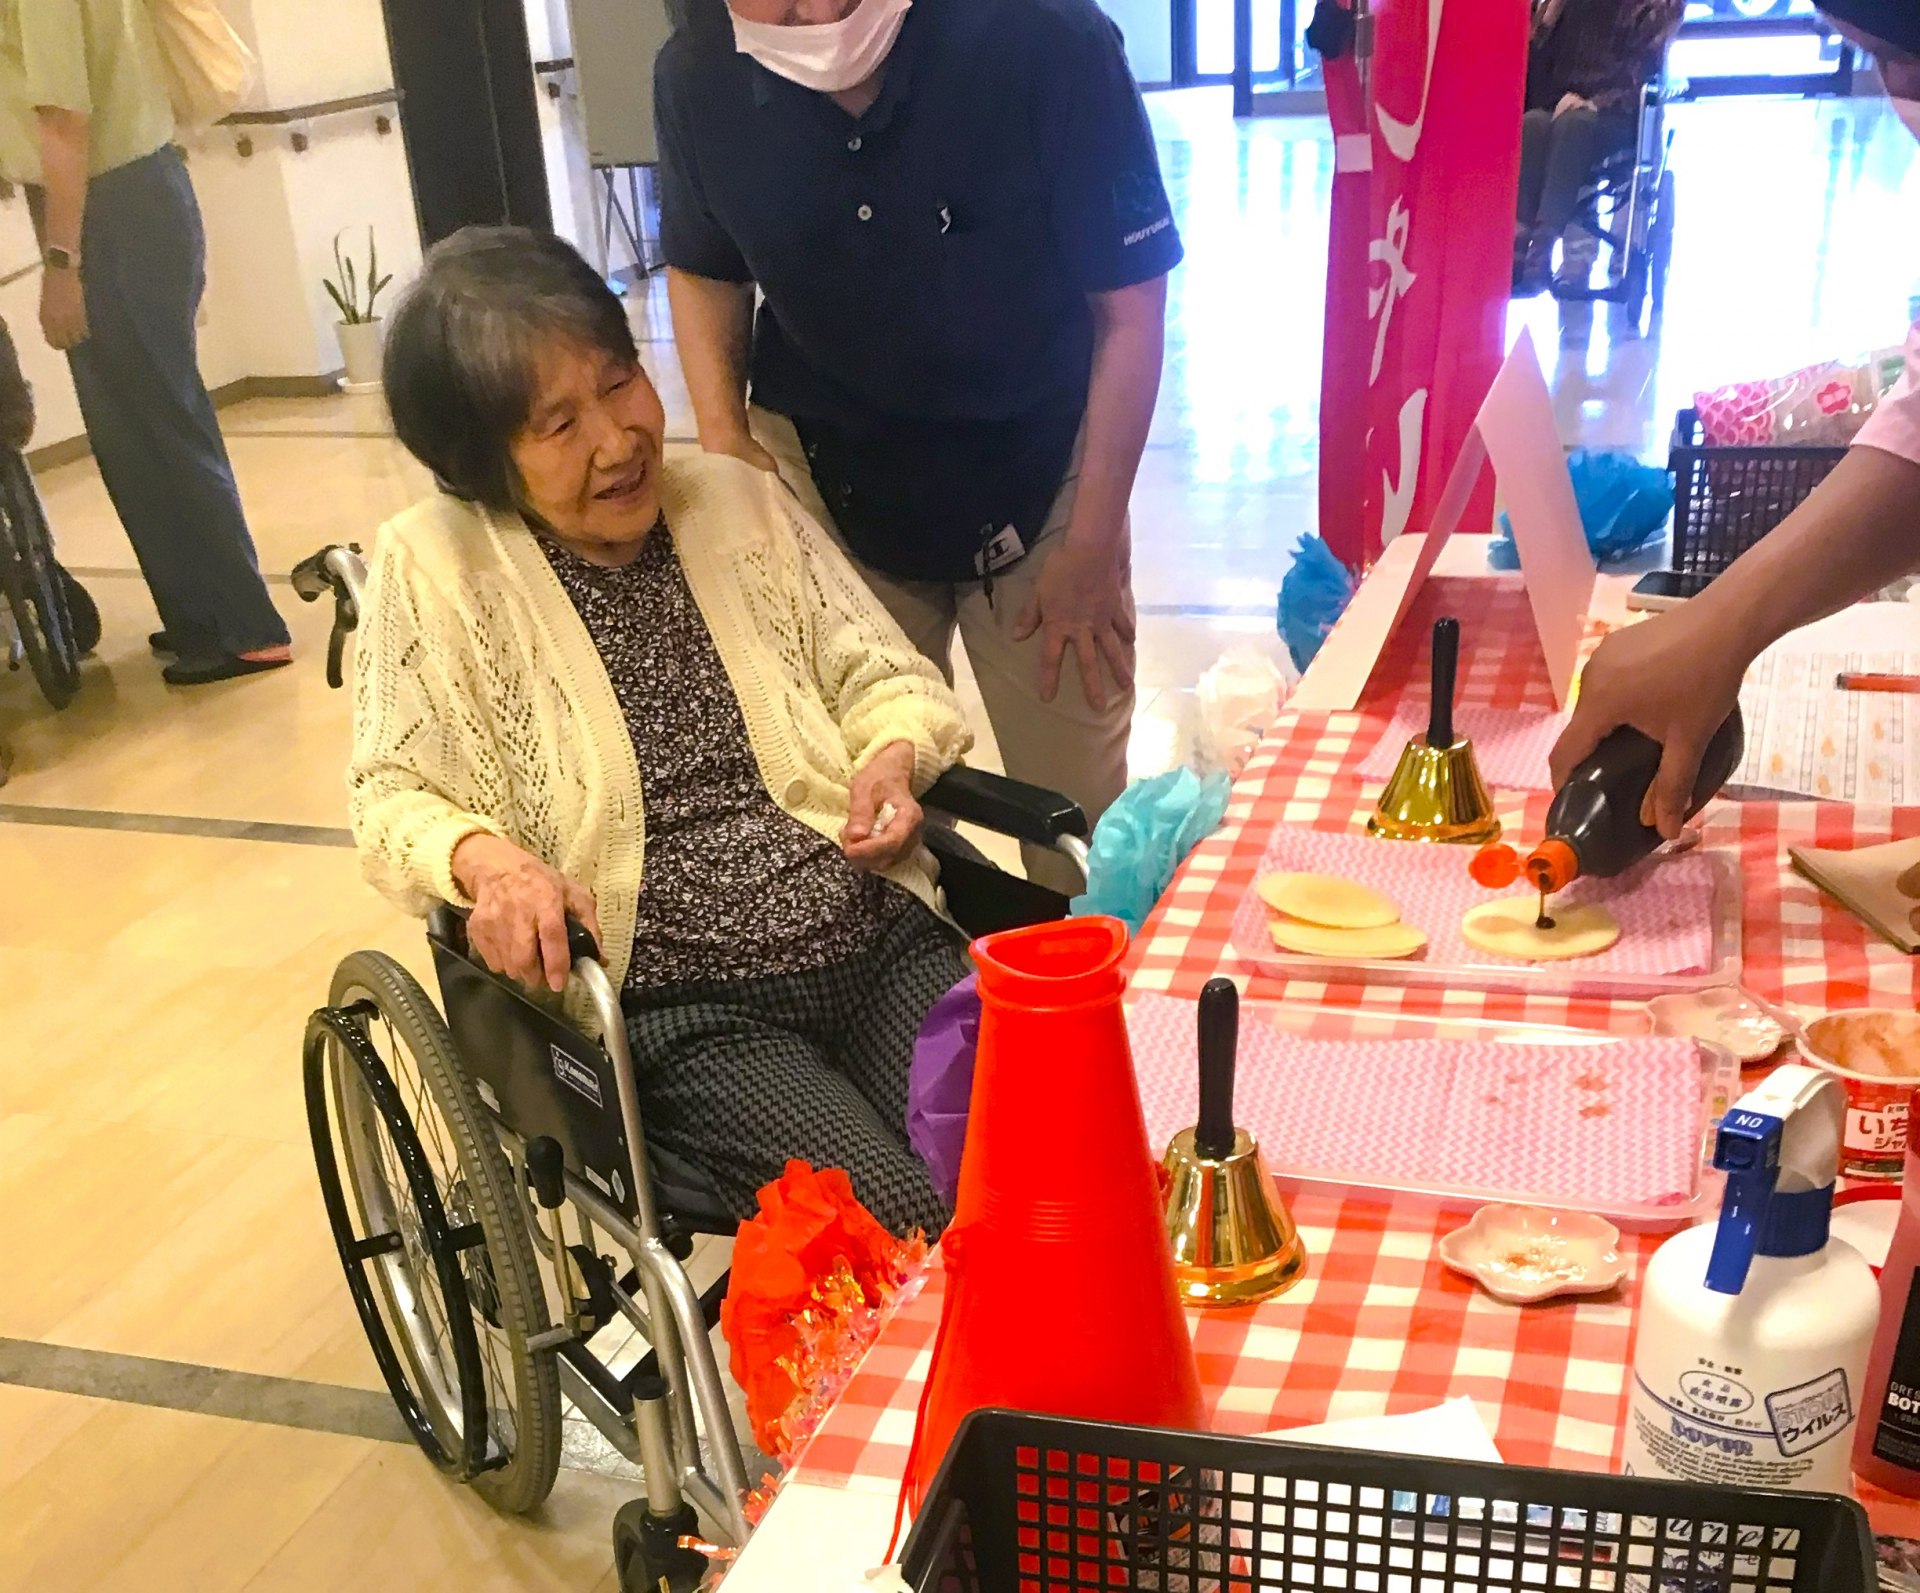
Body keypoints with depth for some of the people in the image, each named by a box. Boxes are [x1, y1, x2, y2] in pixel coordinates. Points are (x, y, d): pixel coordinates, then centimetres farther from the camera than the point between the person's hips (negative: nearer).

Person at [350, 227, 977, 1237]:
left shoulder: (737, 498, 10)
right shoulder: (432, 566, 0)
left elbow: (882, 675, 15)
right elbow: (393, 797, 2)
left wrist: (892, 756, -8)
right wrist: (485, 857, -20)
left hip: (884, 944, 4)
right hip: (683, 1018, -4)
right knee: (918, 1230, -23)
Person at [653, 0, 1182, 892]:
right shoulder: (697, 77, -13)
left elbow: (1129, 306, -13)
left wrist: (1091, 548, -10)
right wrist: (723, 440, -7)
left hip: (1039, 464, -1)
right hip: (827, 480, 2)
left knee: (1076, 802, 5)